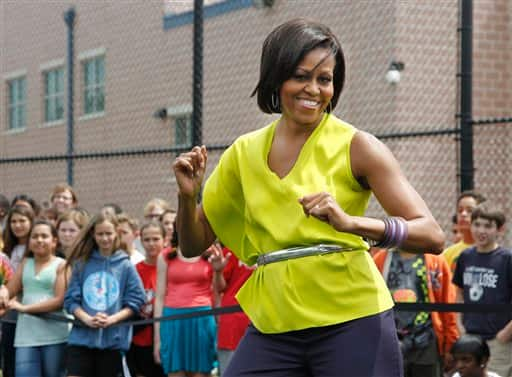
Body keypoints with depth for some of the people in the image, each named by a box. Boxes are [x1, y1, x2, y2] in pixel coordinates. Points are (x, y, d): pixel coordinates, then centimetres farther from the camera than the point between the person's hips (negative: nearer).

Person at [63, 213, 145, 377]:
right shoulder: (82, 264, 6)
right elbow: (71, 300, 4)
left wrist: (112, 319, -14)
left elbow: (135, 301, 0)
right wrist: (87, 319, -13)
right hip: (82, 338, 0)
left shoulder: (126, 266, 2)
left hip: (113, 340, 0)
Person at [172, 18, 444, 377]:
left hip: (352, 323, -3)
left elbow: (431, 236, -11)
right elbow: (194, 245, 15)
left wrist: (350, 222, -27)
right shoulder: (244, 152, 9)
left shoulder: (356, 146, -4)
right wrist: (188, 195, -5)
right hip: (272, 329, 4)